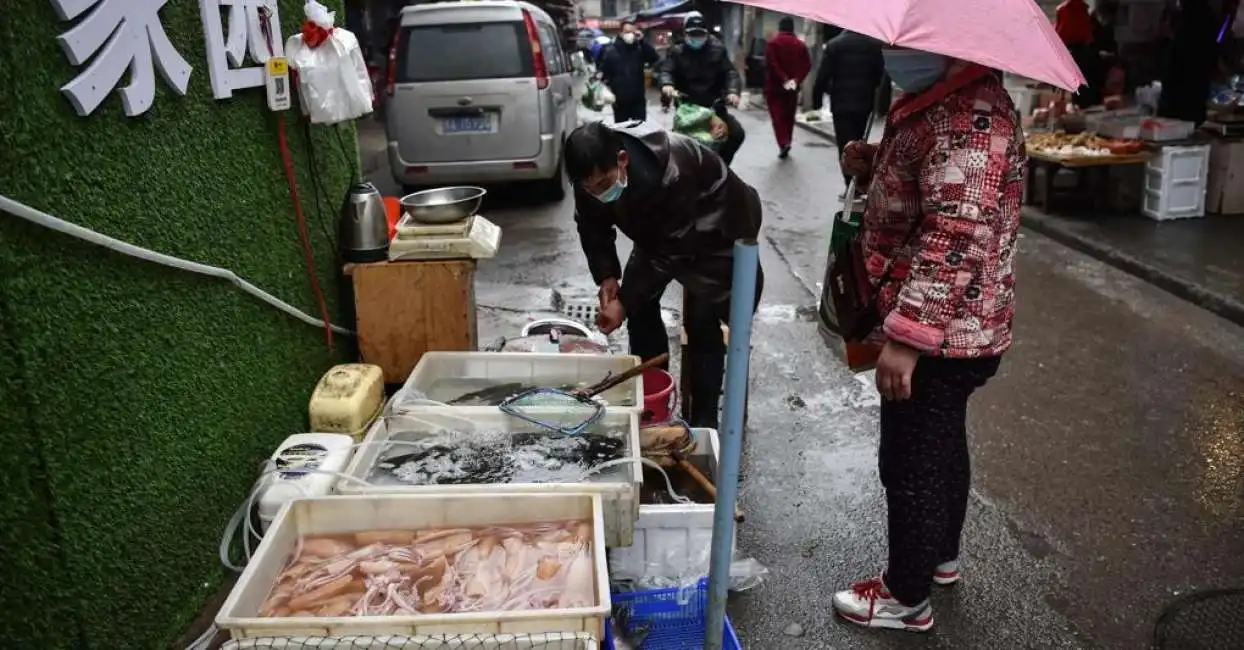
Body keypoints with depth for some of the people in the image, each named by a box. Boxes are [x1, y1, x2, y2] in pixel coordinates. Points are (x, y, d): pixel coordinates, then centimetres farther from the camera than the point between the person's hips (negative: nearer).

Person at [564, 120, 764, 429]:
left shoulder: (672, 173, -42)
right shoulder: (594, 175, -22)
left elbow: (673, 251, -33)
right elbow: (592, 227, -5)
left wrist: (625, 301, -31)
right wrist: (607, 276, -20)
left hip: (719, 227, -6)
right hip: (659, 229, 7)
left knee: (701, 319, -13)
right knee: (640, 302, 1)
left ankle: (704, 418, 0)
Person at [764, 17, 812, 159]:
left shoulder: (773, 42, -6)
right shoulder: (800, 44, 7)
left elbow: (771, 63, -18)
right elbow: (807, 66, -1)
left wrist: (783, 78, -17)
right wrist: (797, 79, -7)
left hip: (775, 85, -4)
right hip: (793, 86, 4)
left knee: (777, 115, -4)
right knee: (789, 115, 15)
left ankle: (783, 143, -21)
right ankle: (787, 143, 21)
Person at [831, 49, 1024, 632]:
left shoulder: (969, 118, -24)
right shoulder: (942, 102, 10)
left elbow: (956, 239, -31)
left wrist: (906, 336, -31)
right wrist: (873, 165, 3)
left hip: (935, 335, -10)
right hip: (954, 331, 10)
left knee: (911, 464, 4)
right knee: (942, 445, 24)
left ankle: (907, 598, 22)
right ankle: (941, 556, 45)